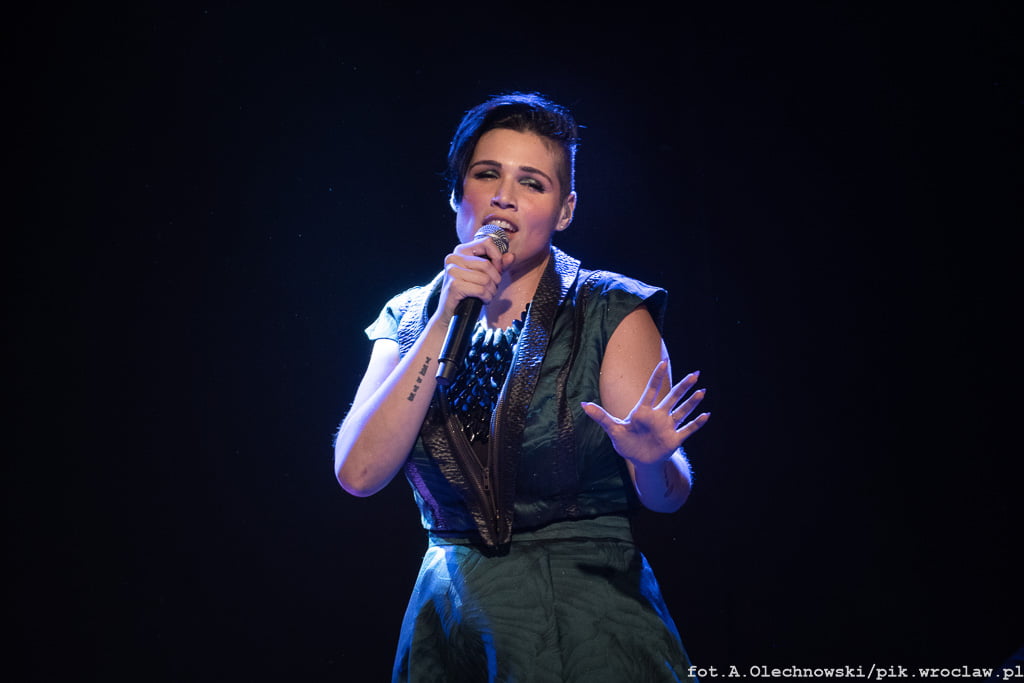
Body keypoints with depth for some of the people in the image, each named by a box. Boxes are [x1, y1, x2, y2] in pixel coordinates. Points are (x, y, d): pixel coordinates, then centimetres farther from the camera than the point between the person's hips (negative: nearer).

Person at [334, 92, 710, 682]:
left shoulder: (611, 312, -6)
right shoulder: (411, 319, 2)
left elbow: (667, 496, -10)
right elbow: (359, 473, -12)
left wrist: (653, 460, -33)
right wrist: (447, 319, -16)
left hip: (590, 621, -2)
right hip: (453, 623, 3)